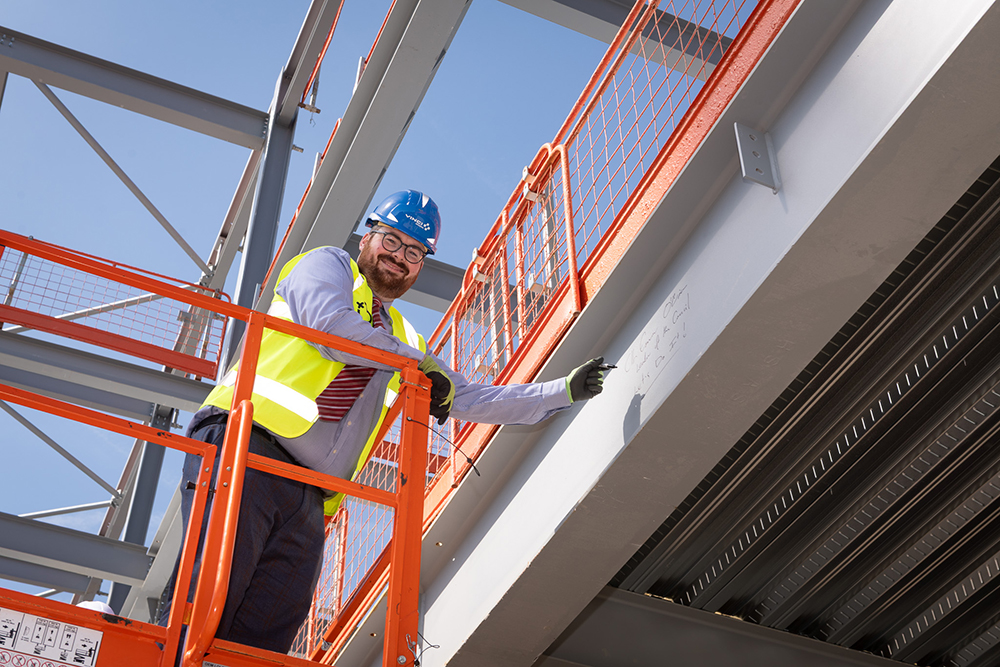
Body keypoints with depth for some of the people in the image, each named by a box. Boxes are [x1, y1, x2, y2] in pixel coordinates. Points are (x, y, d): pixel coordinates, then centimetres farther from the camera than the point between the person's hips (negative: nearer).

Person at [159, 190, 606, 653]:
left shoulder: (404, 340, 30)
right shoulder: (328, 264, 14)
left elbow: (469, 400, 29)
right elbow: (329, 324, -8)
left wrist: (565, 390, 23)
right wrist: (418, 361, 2)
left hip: (307, 497, 6)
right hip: (246, 444, -5)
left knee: (262, 642, -7)